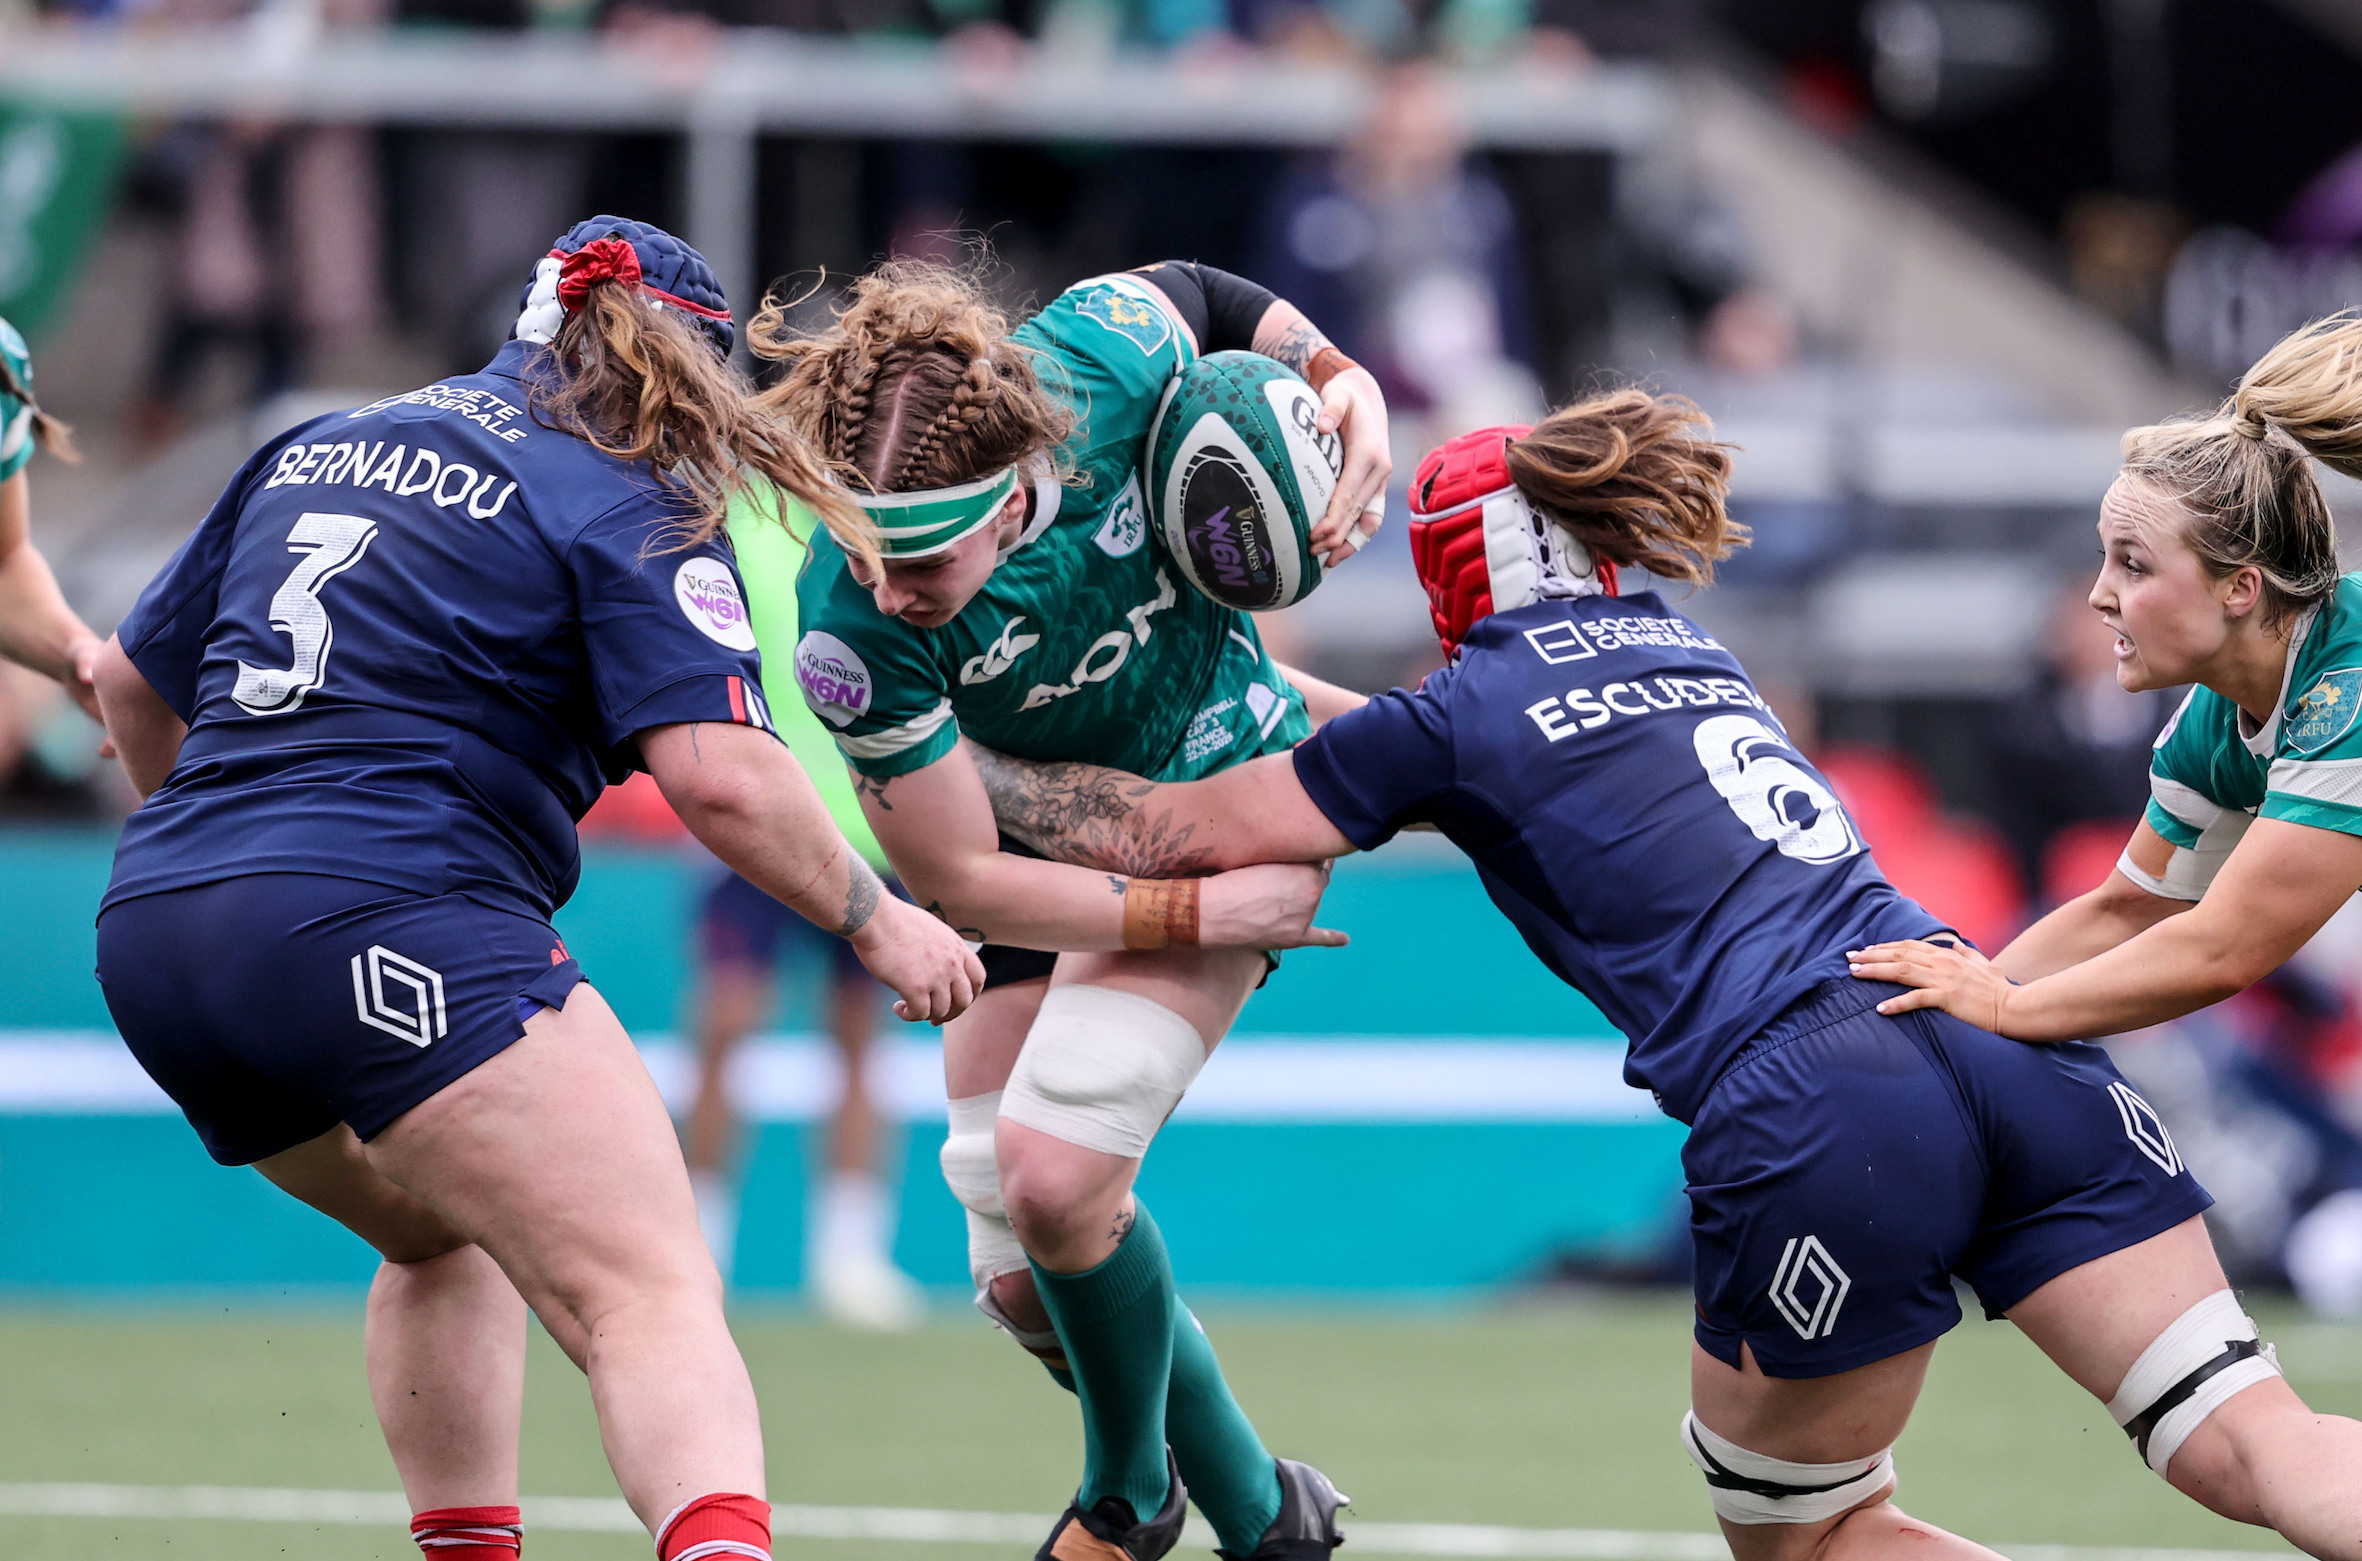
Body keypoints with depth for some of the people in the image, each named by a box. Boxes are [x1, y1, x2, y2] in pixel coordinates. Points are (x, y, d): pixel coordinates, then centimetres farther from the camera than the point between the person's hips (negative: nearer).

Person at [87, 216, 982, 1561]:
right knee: (655, 1299, -18)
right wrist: (875, 922, 4)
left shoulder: (318, 448, 23)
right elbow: (721, 779, -11)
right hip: (396, 927, -8)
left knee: (443, 1238, 32)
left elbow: (135, 681, 31)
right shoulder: (632, 513, 2)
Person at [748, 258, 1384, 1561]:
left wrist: (1346, 387, -17)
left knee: (1053, 1173, -21)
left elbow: (1213, 301, -5)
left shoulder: (1103, 355, -32)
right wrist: (1191, 916, -24)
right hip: (1045, 843, 1)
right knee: (1020, 1277, 0)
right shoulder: (848, 626, -33)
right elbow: (959, 885, -22)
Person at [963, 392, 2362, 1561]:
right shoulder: (1687, 650, 28)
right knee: (2247, 1440, -4)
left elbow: (1174, 830, 18)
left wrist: (966, 761, 32)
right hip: (2009, 1041, 6)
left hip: (1815, 1115, -6)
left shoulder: (1470, 712, 10)